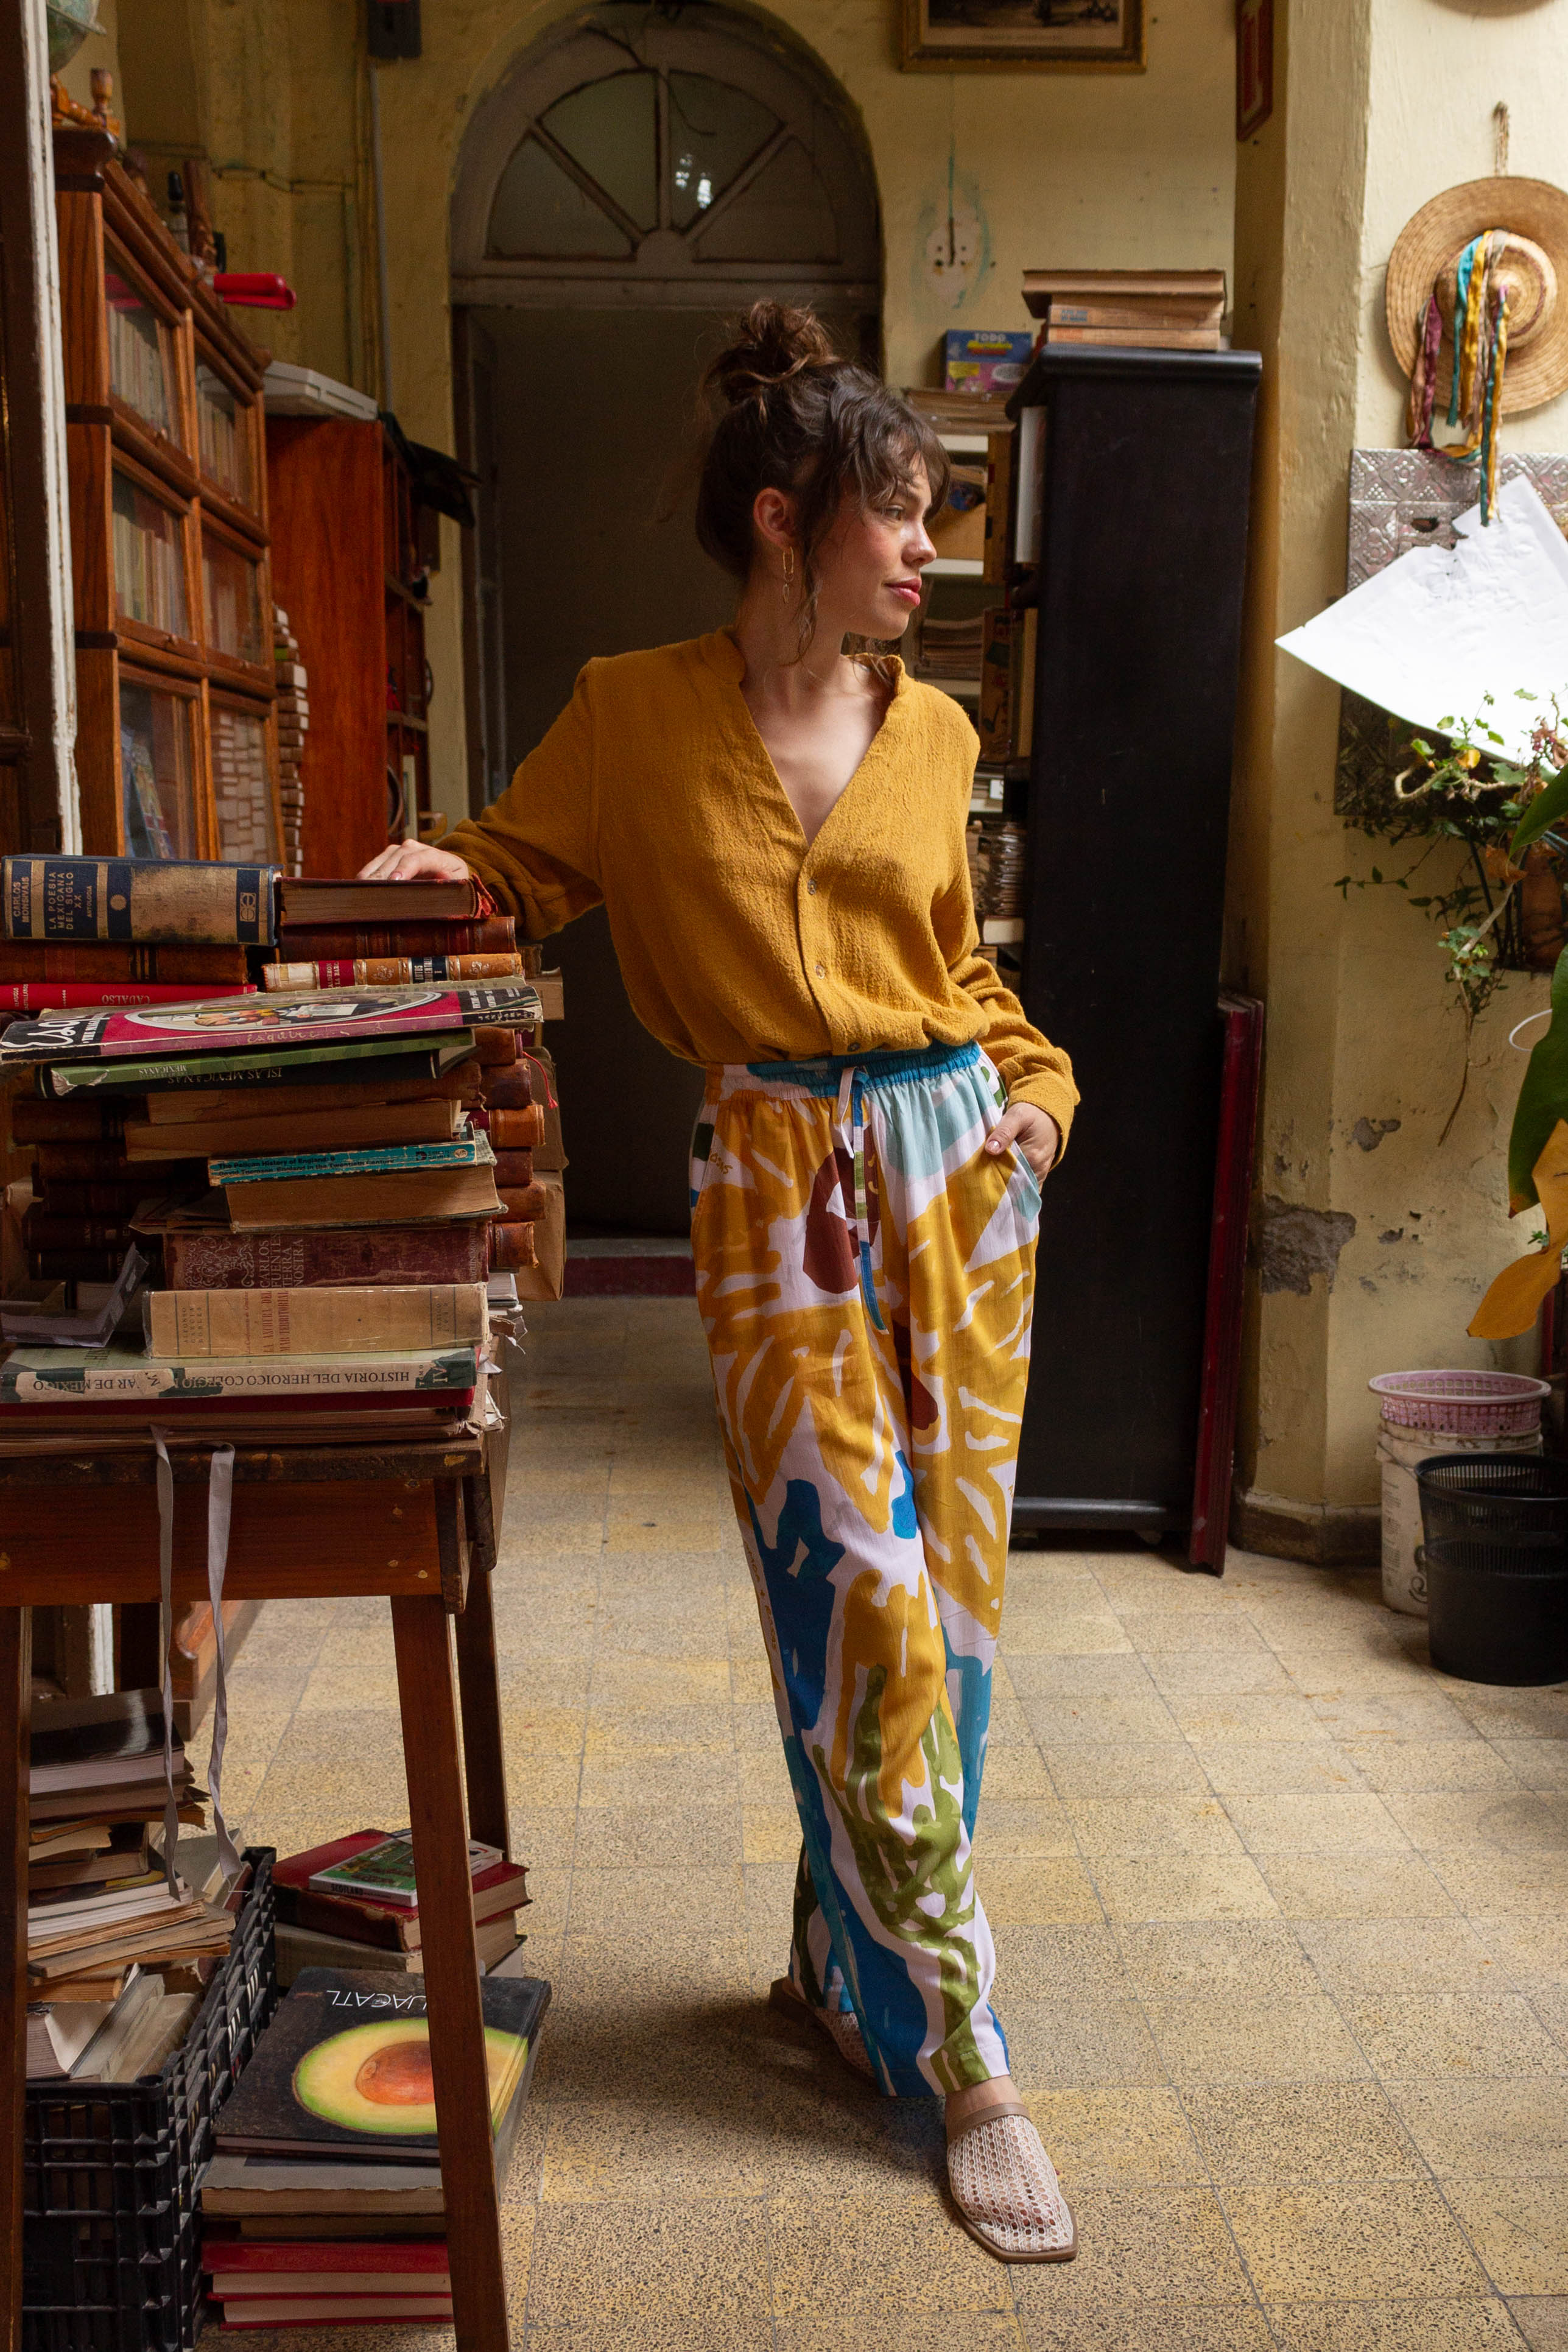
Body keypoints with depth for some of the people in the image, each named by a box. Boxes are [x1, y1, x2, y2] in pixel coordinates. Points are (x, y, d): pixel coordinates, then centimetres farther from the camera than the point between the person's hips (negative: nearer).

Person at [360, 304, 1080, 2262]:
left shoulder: (933, 735, 9)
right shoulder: (634, 717, 0)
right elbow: (521, 865, 12)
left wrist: (1031, 1080, 3)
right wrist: (437, 870, -10)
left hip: (956, 1169, 4)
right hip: (779, 1190, -3)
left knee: (936, 1590, 7)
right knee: (864, 1604, -7)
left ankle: (849, 1966, 28)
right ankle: (958, 2057, 8)